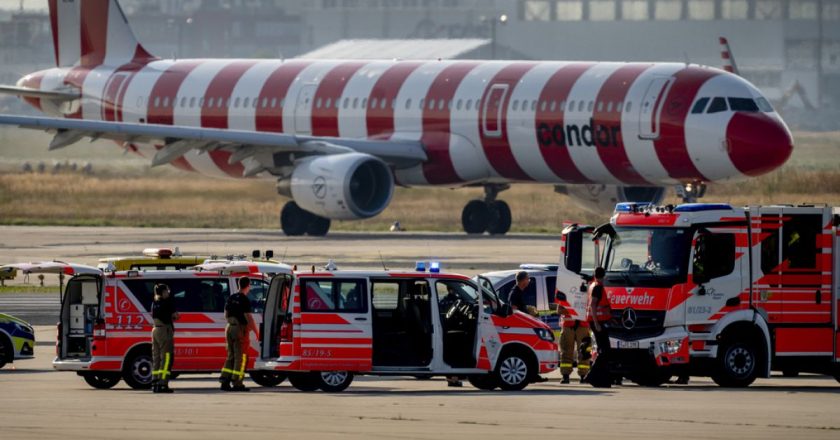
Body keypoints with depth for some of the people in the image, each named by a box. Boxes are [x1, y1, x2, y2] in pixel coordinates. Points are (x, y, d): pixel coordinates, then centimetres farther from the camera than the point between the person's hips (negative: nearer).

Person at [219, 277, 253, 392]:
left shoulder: (231, 298, 10)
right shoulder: (244, 300, -13)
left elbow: (226, 315, 16)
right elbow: (248, 317, -16)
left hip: (230, 328, 7)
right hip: (240, 329, -7)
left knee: (231, 356, 13)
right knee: (240, 357, -3)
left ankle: (225, 381, 8)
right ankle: (237, 383, -4)